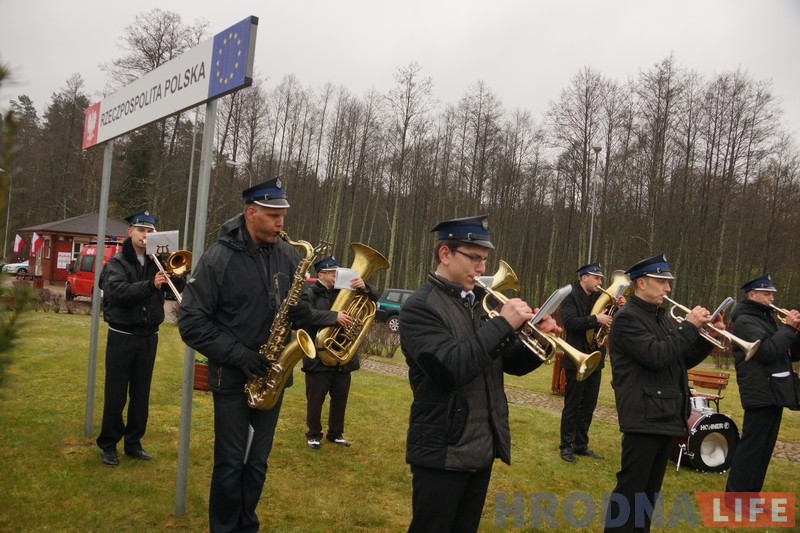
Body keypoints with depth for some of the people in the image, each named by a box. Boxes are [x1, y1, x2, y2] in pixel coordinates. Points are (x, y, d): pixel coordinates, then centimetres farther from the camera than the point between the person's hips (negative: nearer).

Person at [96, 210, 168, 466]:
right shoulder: (117, 262, -5)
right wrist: (150, 285, -35)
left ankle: (133, 442, 22)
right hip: (122, 336, -4)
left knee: (141, 394, 11)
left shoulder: (156, 262, 8)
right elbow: (117, 292, -22)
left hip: (149, 336, 4)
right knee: (116, 394, 2)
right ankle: (108, 445, 15)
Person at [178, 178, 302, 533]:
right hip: (232, 379, -4)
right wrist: (238, 354, -19)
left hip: (271, 375, 4)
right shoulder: (218, 257, -13)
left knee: (257, 462, 15)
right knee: (230, 463, 4)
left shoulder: (289, 255, 0)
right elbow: (191, 321, -12)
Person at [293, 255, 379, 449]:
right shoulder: (310, 294, -6)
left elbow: (374, 298, 4)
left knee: (340, 400, 14)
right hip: (318, 358, -4)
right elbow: (304, 315, -25)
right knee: (315, 400, 7)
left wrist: (364, 288, -19)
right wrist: (334, 316, -34)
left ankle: (336, 433, 31)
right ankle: (314, 435, 24)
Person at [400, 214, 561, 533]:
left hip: (482, 449, 8)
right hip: (443, 452, -7)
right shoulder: (420, 307, -14)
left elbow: (512, 363, 12)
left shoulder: (479, 302, 10)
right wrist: (502, 324, -24)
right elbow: (451, 369, -28)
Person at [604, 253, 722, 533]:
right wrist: (689, 325, -17)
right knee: (630, 488, -3)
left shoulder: (662, 316, 14)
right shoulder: (627, 318, -13)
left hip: (666, 416, 9)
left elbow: (685, 359, 16)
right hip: (644, 417, -9)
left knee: (650, 489, 18)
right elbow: (656, 355, -25)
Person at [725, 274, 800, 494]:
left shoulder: (767, 318, 18)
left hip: (775, 392, 9)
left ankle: (751, 493, 21)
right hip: (761, 393, -9)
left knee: (764, 449, 13)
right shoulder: (745, 321, -10)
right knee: (751, 447, -6)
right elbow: (768, 352, -22)